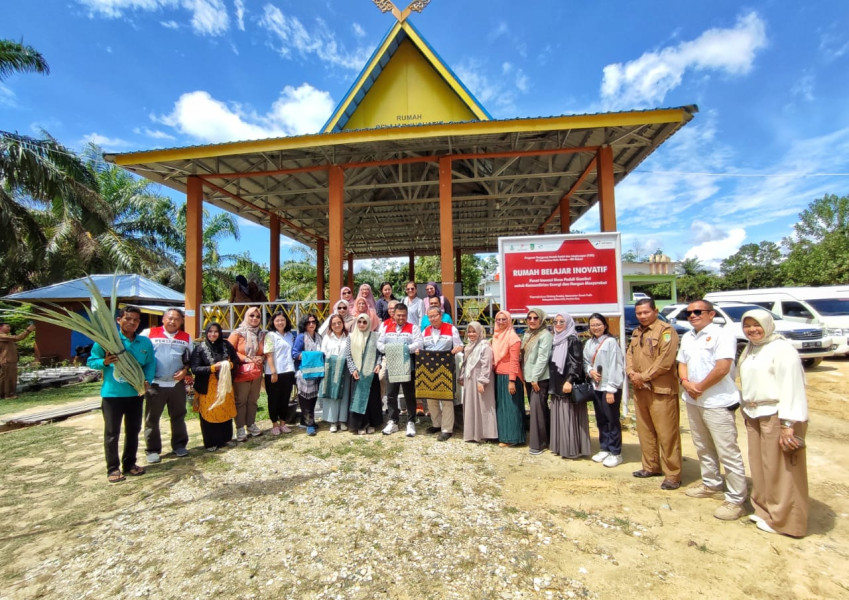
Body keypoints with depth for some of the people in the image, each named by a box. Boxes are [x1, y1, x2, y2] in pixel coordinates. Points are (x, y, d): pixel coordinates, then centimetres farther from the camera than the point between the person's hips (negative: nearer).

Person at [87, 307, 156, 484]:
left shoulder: (145, 342, 2)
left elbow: (150, 364, 5)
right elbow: (91, 361, -2)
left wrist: (147, 380, -10)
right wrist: (105, 362, -22)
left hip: (136, 393, 4)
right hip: (112, 394, -3)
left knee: (133, 430, 14)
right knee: (112, 432, 5)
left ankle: (129, 464, 29)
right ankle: (113, 468, 18)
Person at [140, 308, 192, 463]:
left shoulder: (186, 337, 8)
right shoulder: (149, 333, -1)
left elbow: (191, 358, 14)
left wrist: (185, 370, -4)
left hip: (177, 384, 2)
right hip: (155, 384, -2)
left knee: (178, 416, 12)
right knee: (152, 418, 7)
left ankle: (179, 445, 25)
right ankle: (152, 449, 19)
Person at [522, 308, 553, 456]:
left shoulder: (545, 335, -10)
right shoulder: (527, 335, 14)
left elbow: (543, 358, -16)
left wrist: (535, 377, -17)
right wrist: (525, 376, 12)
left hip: (540, 378, -8)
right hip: (529, 377, 8)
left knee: (537, 409, -6)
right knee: (536, 409, 13)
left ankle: (538, 444, 4)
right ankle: (544, 439, 25)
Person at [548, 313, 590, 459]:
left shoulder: (573, 340, -10)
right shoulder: (554, 340, 13)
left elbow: (576, 363, -17)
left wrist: (569, 380, -25)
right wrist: (552, 383, 16)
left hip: (568, 383, -8)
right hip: (556, 384, 8)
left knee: (569, 416, -3)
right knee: (558, 416, 12)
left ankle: (572, 448, 6)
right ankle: (560, 446, 21)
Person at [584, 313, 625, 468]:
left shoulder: (611, 341, -11)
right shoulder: (589, 343, 9)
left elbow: (614, 366, -14)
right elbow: (585, 362, 17)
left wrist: (611, 389, -16)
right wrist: (590, 371, -6)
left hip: (609, 388, -6)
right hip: (596, 387, 6)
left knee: (612, 420, 3)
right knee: (600, 420, 15)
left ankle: (615, 453, 16)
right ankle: (604, 449, 28)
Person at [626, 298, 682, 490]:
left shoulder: (666, 330, -10)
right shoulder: (637, 333, 17)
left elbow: (665, 360, -18)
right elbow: (629, 354, 16)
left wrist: (643, 376, -14)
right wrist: (631, 373, -3)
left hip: (660, 390, -8)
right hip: (639, 389, 8)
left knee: (666, 433, -2)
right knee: (645, 430, 15)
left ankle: (672, 475, 10)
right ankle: (651, 467, 28)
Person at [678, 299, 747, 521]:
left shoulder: (722, 334, -12)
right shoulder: (687, 337, 13)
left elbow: (723, 367, -19)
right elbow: (682, 363, 13)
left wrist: (699, 387, -12)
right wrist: (685, 382, -6)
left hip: (718, 402, -8)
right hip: (693, 401, 8)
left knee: (728, 452, -2)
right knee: (703, 448, 19)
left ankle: (736, 500, 9)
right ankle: (711, 485, 34)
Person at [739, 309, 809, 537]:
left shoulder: (782, 349, -11)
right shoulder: (749, 349, 14)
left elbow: (791, 387, -17)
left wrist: (788, 424, -21)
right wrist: (747, 411, 13)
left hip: (776, 416, -8)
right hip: (754, 416, 8)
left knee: (780, 469, 2)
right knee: (760, 466, 15)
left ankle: (782, 519, 15)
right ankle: (764, 509, 29)